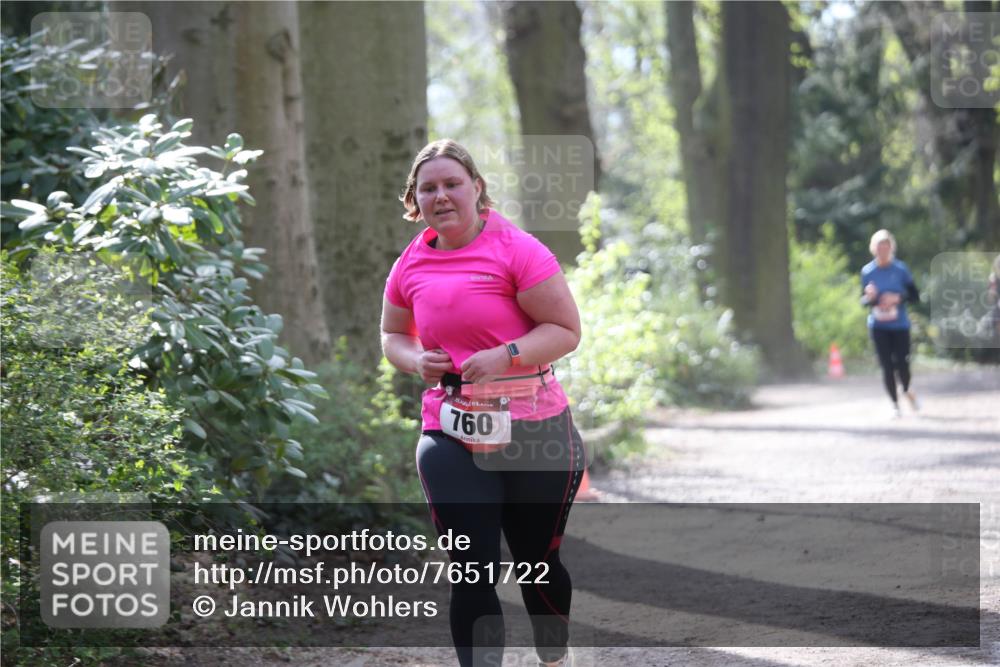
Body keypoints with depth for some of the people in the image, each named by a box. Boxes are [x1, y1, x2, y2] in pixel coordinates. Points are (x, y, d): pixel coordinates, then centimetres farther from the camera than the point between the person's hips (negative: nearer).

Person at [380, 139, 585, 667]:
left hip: (533, 434, -2)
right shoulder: (410, 266, 5)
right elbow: (392, 336, 20)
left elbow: (566, 329, -9)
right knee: (472, 574, -5)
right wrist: (416, 361, -3)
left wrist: (505, 356, -23)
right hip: (451, 438, 2)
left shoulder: (515, 249, -9)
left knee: (537, 564, 12)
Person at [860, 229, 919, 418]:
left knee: (902, 363, -6)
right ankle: (895, 404, 13)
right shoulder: (867, 271, 2)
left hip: (900, 325, -1)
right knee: (887, 366, -1)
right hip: (878, 326, 1)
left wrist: (898, 298, -17)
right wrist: (869, 297, -13)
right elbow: (863, 301, 10)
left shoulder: (901, 269, -3)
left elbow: (915, 296, 0)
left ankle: (907, 391, 27)